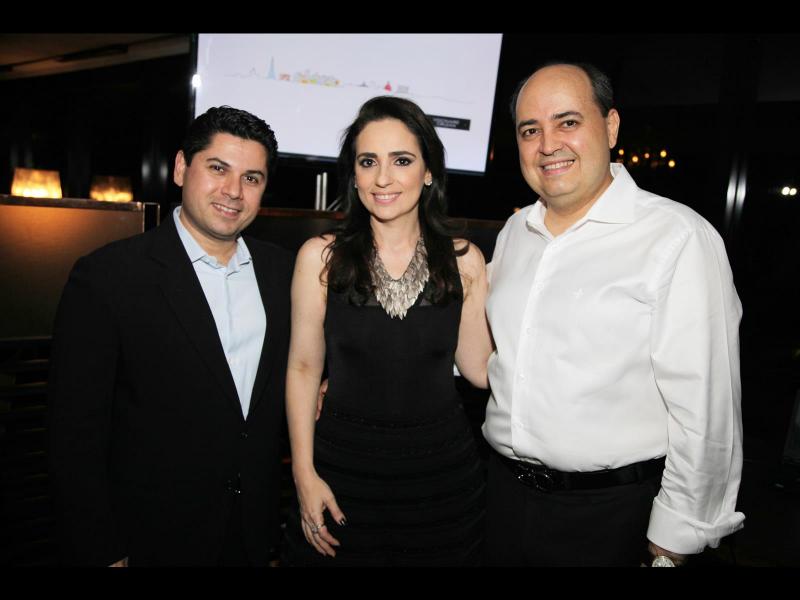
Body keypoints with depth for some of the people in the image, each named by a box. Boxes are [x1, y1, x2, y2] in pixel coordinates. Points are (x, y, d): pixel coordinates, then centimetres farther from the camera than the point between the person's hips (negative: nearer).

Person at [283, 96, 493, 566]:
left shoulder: (463, 260, -3)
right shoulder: (321, 257, -6)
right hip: (344, 465, 0)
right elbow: (303, 368, -2)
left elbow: (481, 368, -4)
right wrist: (305, 474, -4)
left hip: (442, 467, 1)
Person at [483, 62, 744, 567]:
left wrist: (676, 538, -12)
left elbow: (704, 409, -16)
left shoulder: (679, 238, -16)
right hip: (506, 488, 6)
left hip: (609, 510, -5)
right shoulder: (514, 232, 5)